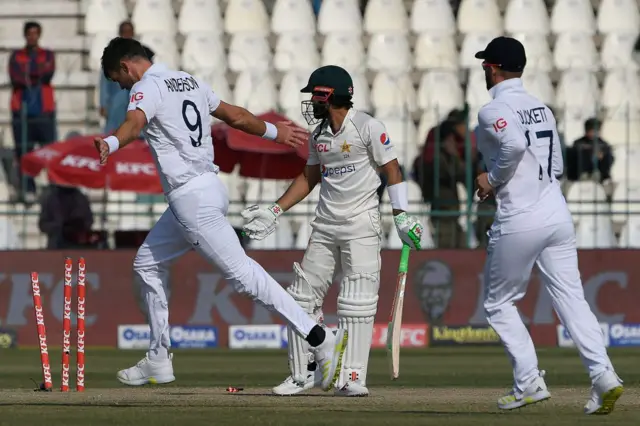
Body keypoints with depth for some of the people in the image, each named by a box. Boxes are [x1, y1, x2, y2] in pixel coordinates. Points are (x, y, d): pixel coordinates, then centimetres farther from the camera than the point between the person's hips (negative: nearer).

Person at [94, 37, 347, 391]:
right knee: (147, 264, 19)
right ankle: (158, 360, 23)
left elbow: (134, 122, -33)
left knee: (241, 273, -12)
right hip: (208, 188, 10)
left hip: (192, 200, -10)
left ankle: (321, 341, -17)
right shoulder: (189, 81, 17)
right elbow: (235, 115, 26)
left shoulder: (147, 87, -10)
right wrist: (273, 132, 43)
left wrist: (110, 144, -53)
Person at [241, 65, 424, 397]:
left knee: (357, 302, -10)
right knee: (303, 295, 5)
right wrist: (274, 211, 14)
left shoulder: (366, 127, -9)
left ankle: (352, 378, -8)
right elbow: (310, 177, 20)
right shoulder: (318, 133, 12)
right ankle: (301, 374, 13)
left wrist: (401, 217, -14)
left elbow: (392, 171, -8)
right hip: (324, 226, 7)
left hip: (361, 224, -7)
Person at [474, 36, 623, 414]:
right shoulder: (541, 108, 16)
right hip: (557, 213, 6)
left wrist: (494, 179, -12)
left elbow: (514, 144, -28)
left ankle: (529, 382, 1)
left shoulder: (493, 111, -8)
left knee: (499, 304, 10)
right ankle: (603, 374, -15)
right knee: (571, 297, 2)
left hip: (519, 221, -6)